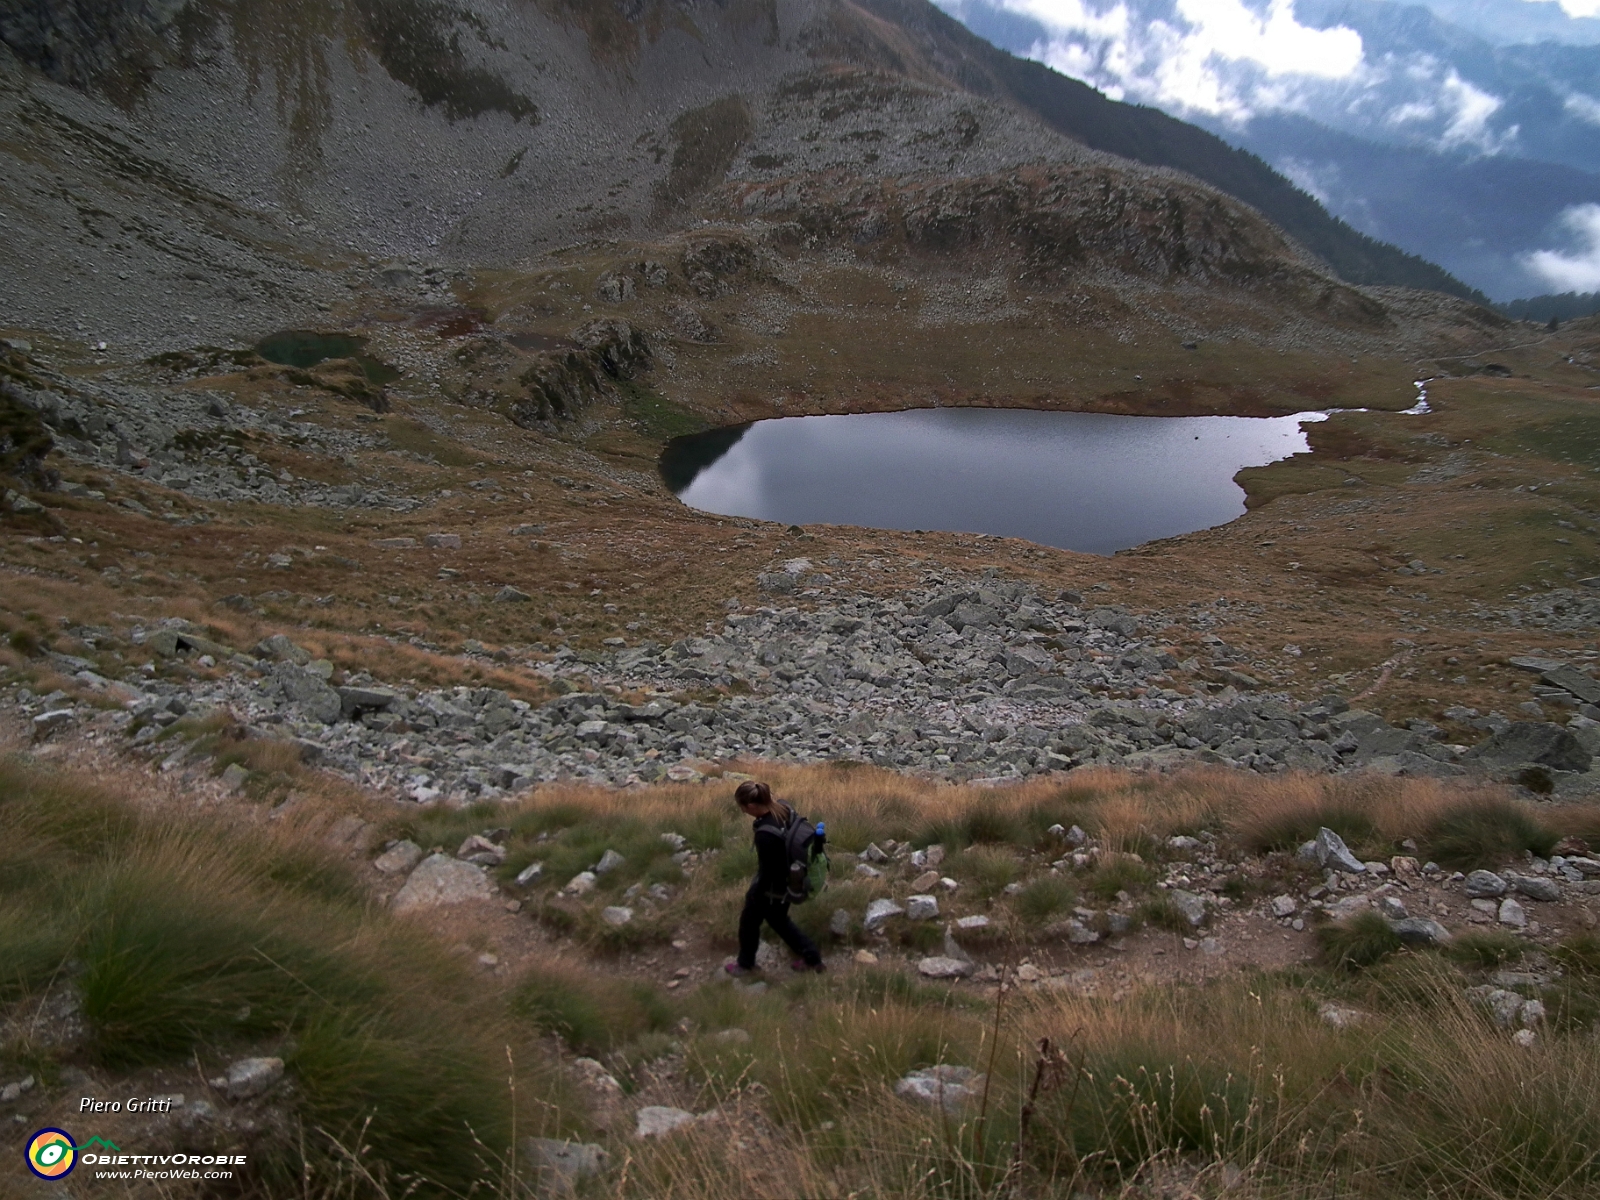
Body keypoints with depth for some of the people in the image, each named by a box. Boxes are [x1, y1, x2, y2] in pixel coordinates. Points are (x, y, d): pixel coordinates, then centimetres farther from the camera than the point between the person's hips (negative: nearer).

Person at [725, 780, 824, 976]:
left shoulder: (765, 834, -37)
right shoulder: (784, 808, -13)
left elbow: (767, 872, -25)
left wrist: (754, 896, -10)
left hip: (772, 886, -8)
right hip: (788, 881, 8)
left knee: (749, 921, 18)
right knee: (778, 918, 29)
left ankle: (745, 964, 41)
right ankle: (811, 956, 36)